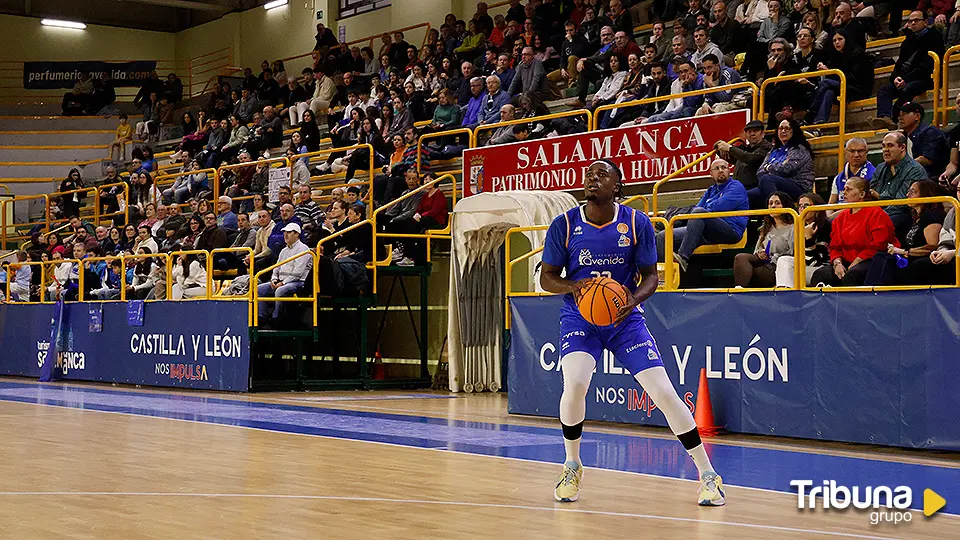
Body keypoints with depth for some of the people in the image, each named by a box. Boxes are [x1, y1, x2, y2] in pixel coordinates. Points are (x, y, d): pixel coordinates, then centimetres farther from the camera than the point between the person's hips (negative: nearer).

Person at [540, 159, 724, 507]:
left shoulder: (637, 223, -6)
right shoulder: (564, 225, -6)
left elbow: (650, 275, 0)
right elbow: (547, 277, 0)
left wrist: (635, 299, -22)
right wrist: (572, 287, -22)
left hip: (625, 319, 1)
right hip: (580, 318, 0)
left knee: (665, 393, -9)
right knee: (575, 384, -26)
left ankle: (708, 475, 5)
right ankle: (572, 468, 0)